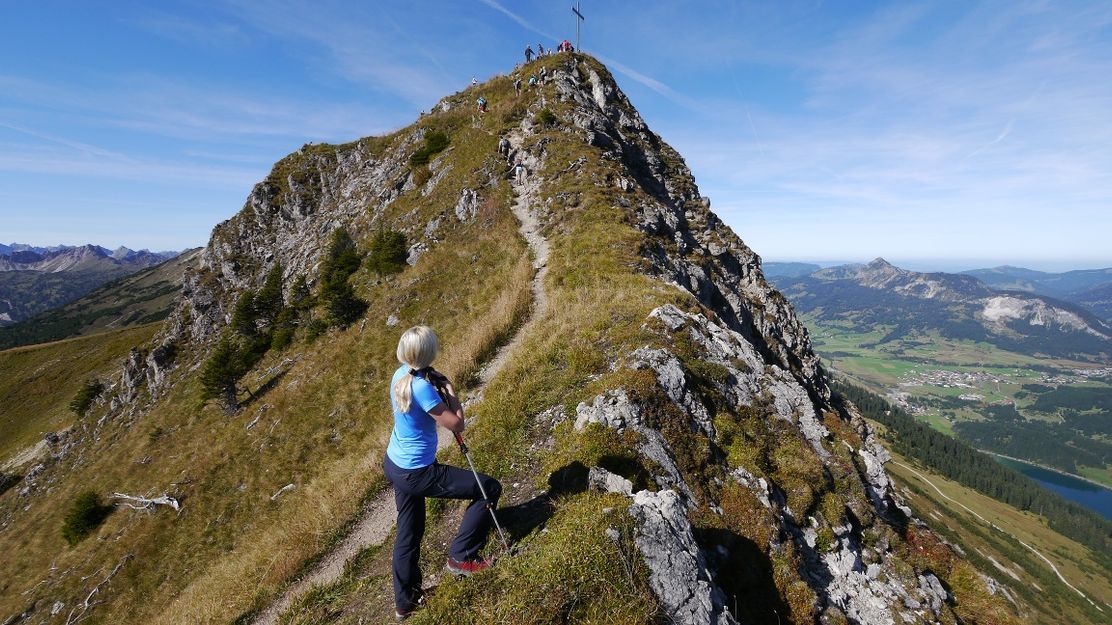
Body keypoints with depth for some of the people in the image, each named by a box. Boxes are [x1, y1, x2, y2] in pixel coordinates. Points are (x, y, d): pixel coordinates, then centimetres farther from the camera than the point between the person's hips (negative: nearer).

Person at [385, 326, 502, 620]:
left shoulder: (401, 374, -3)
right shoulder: (421, 387, -29)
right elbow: (457, 424, -22)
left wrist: (437, 383, -5)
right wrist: (449, 388, -13)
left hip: (395, 464, 9)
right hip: (416, 473, -9)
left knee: (408, 533, 25)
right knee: (490, 489, 1)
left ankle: (405, 602, 43)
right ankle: (461, 557, 13)